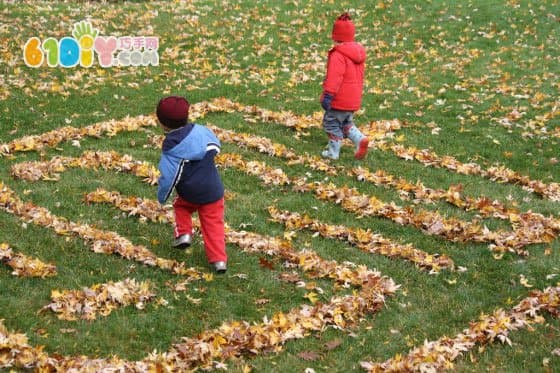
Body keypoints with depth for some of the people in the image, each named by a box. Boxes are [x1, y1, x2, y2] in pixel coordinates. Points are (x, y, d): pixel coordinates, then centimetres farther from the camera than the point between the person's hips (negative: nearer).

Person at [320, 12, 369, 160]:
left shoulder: (338, 55, -19)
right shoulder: (358, 52, 10)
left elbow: (334, 77, -25)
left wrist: (328, 95, -24)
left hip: (339, 99, -9)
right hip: (354, 99, 9)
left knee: (331, 123, 6)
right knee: (346, 123, 23)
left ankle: (333, 152, 10)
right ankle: (360, 139, 2)